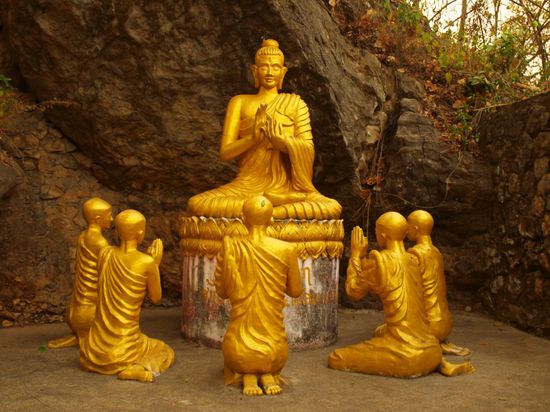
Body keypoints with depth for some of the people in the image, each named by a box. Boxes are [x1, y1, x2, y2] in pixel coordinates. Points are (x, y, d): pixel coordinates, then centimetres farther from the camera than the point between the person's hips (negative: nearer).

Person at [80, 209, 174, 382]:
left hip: (98, 346, 7)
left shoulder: (105, 253, -3)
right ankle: (134, 370, -4)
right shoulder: (148, 262, -17)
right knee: (166, 353, 25)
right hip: (124, 348, -7)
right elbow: (156, 298, 0)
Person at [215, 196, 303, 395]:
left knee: (233, 363, 36)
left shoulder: (231, 247, -9)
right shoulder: (286, 250, -8)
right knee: (274, 361, 38)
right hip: (274, 351, 1)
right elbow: (295, 291, 6)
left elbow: (222, 291, 1)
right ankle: (269, 375, 2)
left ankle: (247, 377, 0)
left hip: (239, 349, -1)